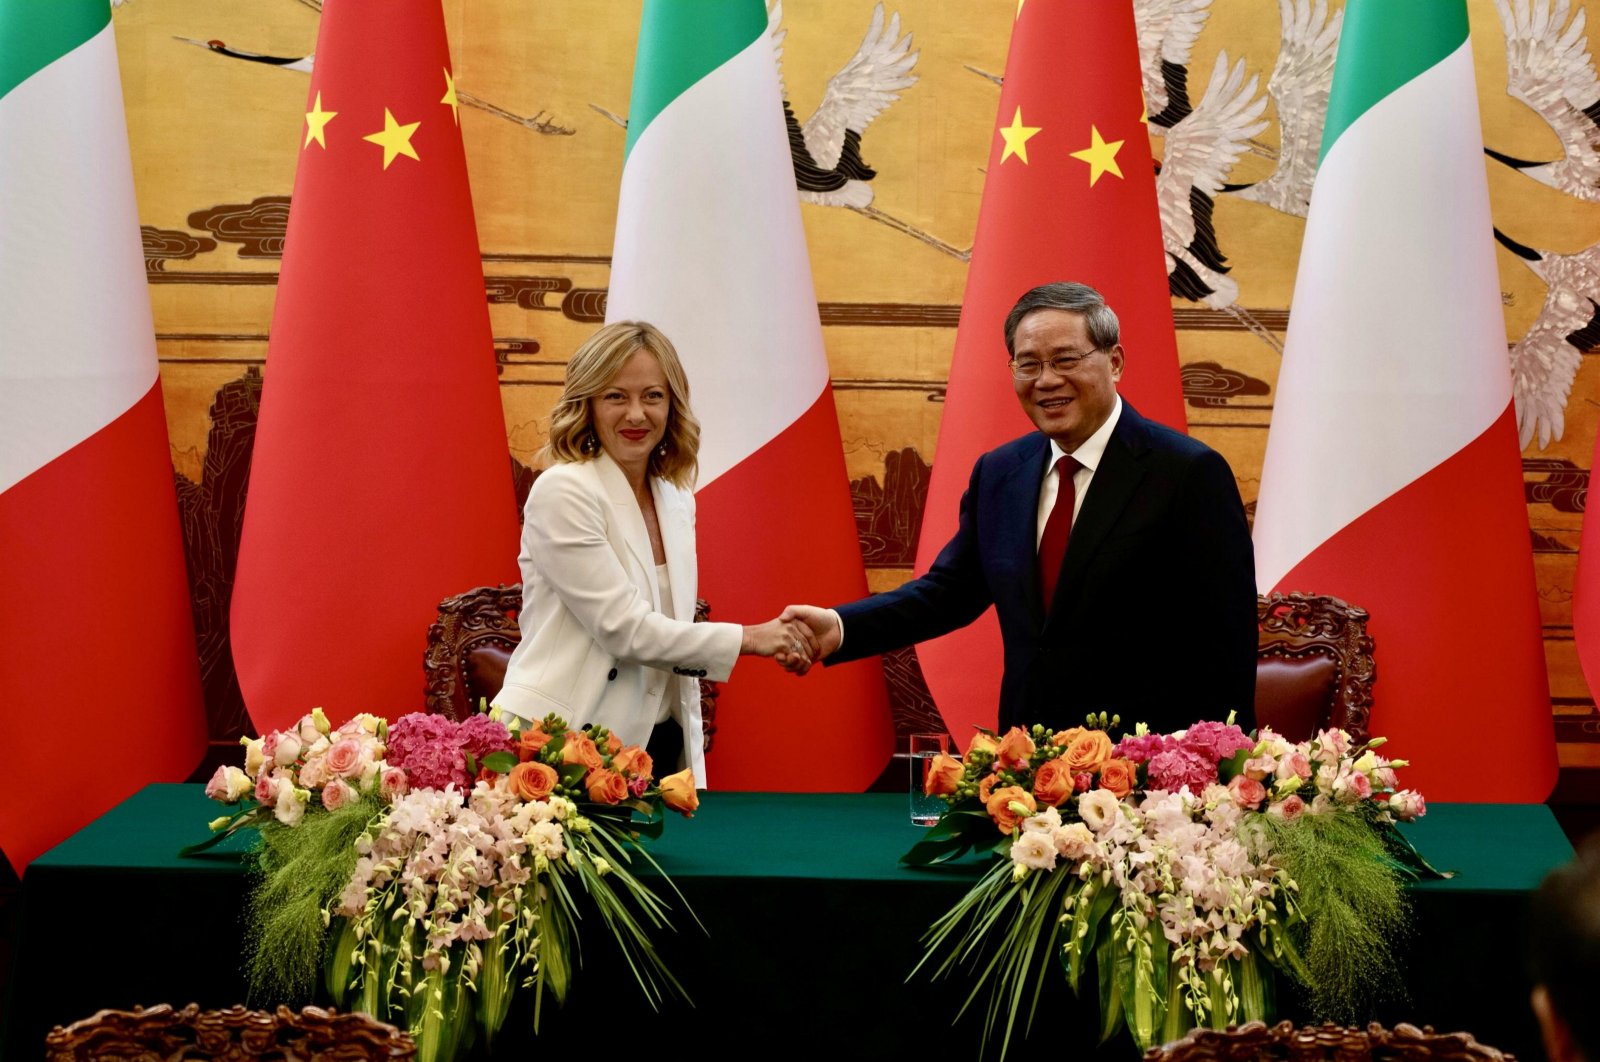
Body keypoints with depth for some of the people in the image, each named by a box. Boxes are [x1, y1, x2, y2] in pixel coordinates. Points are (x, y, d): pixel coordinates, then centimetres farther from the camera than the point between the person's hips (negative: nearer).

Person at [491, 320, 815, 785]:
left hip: (658, 746, 7)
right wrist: (749, 638, -13)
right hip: (561, 747, -6)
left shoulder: (677, 497, 10)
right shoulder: (563, 492, -12)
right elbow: (623, 628, -16)